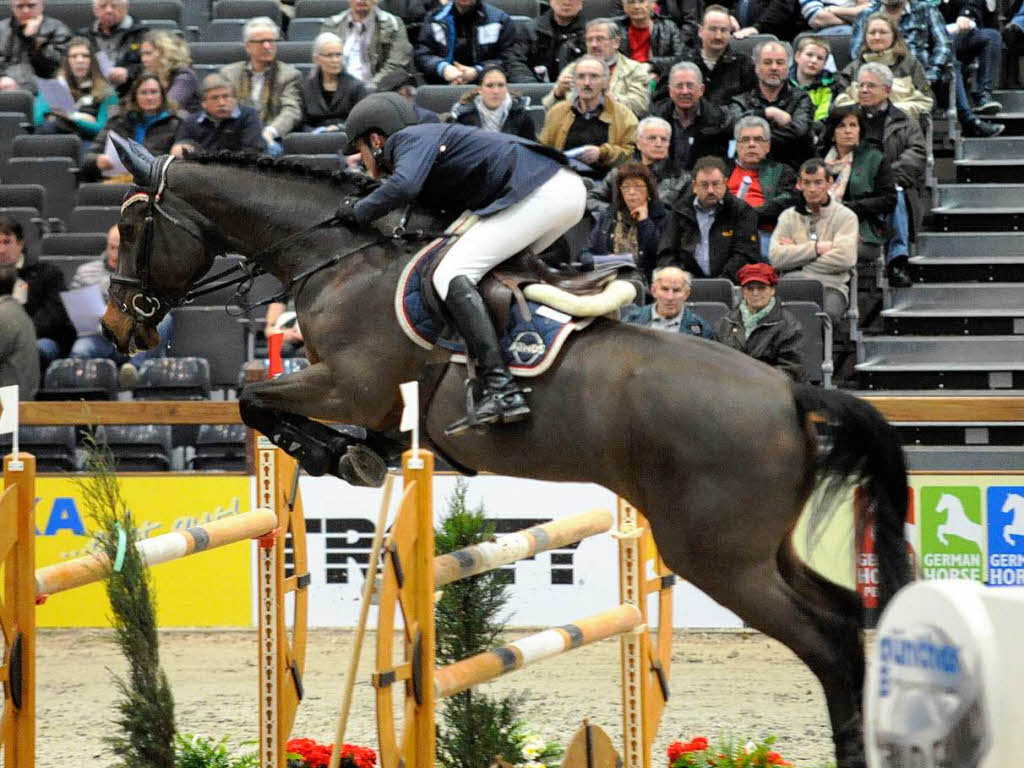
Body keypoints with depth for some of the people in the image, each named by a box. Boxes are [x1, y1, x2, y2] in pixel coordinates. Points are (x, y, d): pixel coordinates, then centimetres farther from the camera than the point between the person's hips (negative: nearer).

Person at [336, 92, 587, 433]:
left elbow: (404, 186, -19)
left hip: (537, 196, -10)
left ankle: (500, 390, -29)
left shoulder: (411, 139, 2)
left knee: (450, 275, -14)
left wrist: (358, 211, -4)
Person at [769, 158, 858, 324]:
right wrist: (817, 248, -3)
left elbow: (845, 258, -7)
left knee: (828, 312, -37)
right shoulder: (788, 216, 19)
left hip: (831, 286, -1)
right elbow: (776, 257, 3)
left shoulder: (845, 216, 11)